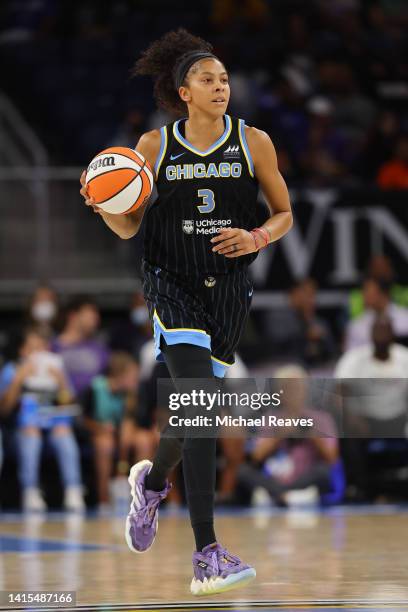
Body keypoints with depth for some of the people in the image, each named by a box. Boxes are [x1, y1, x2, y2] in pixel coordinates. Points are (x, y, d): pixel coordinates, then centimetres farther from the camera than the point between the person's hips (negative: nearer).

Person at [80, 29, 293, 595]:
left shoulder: (253, 142, 2)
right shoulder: (155, 146, 1)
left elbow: (284, 213, 11)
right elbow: (128, 226, 6)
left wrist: (256, 238, -10)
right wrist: (103, 206, -15)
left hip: (228, 289, 3)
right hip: (172, 285, -3)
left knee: (195, 411, 12)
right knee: (201, 405, -19)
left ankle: (152, 481, 49)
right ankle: (207, 557, -23)